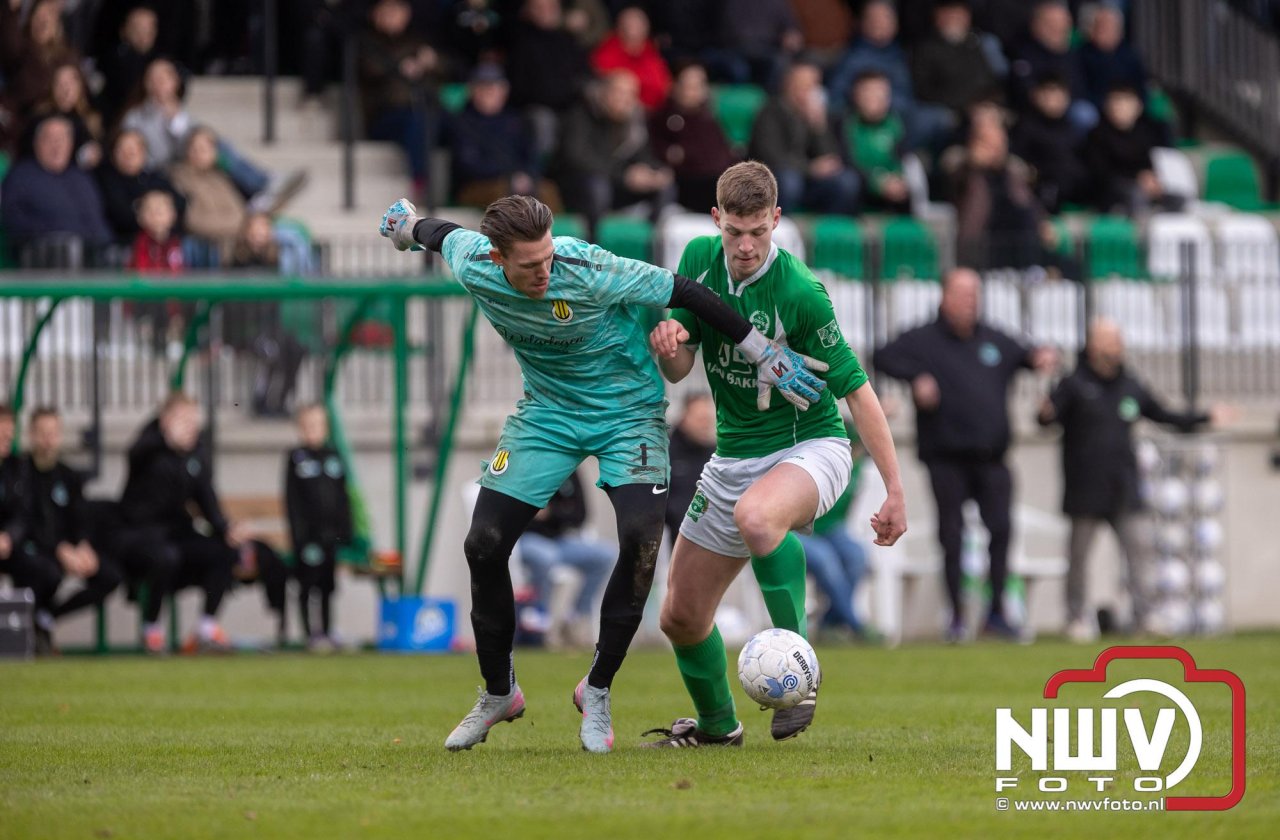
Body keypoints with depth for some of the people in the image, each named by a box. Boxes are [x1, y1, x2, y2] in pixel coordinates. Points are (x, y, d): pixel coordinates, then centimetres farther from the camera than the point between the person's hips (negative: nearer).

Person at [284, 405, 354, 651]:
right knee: (308, 584, -2)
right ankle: (311, 633, -1)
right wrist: (298, 532, -12)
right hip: (308, 530, -4)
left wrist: (345, 529, 7)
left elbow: (343, 497, 13)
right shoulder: (296, 458, -1)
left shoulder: (333, 457, 11)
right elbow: (291, 499, -5)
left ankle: (327, 632, 13)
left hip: (331, 531, 4)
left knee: (328, 585, 8)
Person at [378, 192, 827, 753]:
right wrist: (408, 225, 29)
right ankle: (498, 695, 16)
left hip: (627, 410, -4)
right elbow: (448, 235, 5)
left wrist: (762, 353, -16)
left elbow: (683, 292, -22)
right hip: (546, 411, 4)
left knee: (641, 539, -25)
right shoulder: (473, 268, -19)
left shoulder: (588, 271, -31)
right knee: (483, 545, -6)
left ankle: (597, 690, -7)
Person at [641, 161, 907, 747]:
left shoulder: (799, 294, -21)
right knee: (681, 617, 7)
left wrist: (895, 491, -18)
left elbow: (855, 388, -16)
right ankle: (716, 726, 34)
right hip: (734, 454, 6)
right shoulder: (700, 259, -3)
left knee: (755, 517, -42)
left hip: (809, 446, -6)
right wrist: (667, 345, -22)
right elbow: (679, 370, 3)